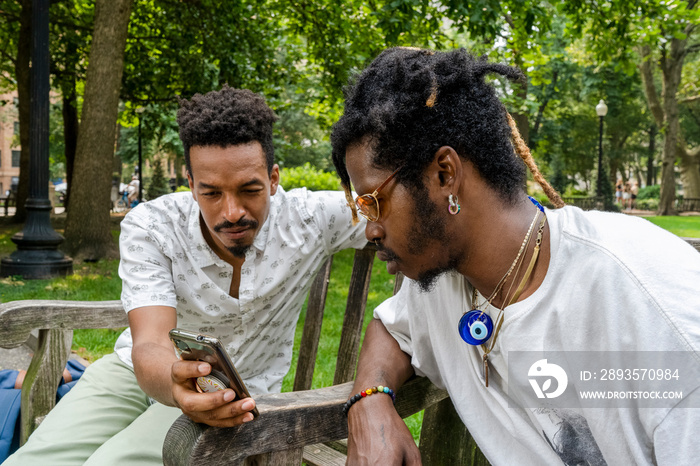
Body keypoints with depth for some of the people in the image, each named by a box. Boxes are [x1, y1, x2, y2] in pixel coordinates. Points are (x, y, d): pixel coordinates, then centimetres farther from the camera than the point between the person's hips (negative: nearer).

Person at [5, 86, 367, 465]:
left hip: (238, 395, -1)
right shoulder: (149, 228, -19)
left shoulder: (309, 218, -19)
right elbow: (150, 345, -28)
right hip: (149, 373, 2)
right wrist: (175, 384, -52)